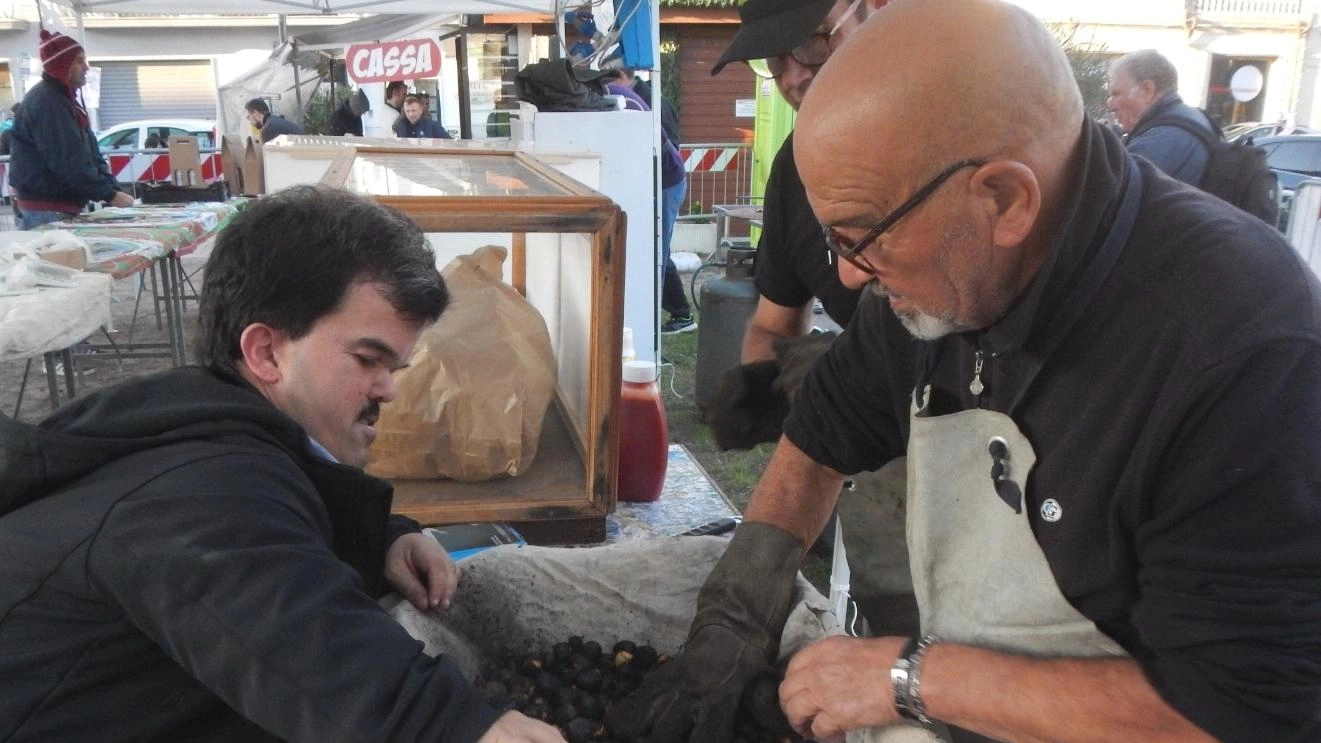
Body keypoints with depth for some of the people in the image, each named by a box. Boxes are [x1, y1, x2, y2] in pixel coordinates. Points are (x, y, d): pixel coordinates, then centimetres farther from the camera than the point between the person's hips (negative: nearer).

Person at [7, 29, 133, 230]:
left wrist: (113, 188, 0)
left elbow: (90, 153, 13)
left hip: (63, 207, 10)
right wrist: (110, 195, -20)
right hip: (46, 210, -10)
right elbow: (68, 163, -23)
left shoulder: (65, 99, 16)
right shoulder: (45, 102, -16)